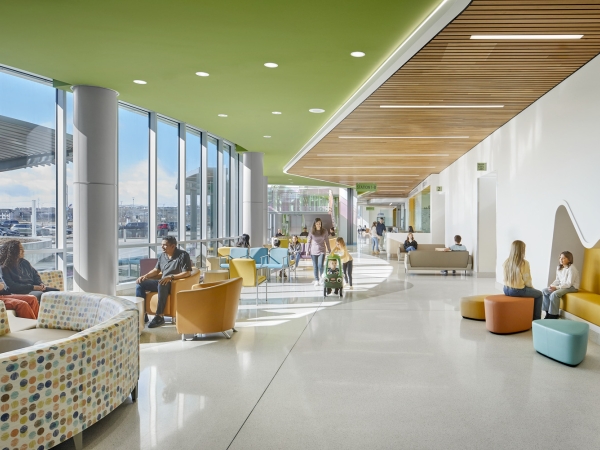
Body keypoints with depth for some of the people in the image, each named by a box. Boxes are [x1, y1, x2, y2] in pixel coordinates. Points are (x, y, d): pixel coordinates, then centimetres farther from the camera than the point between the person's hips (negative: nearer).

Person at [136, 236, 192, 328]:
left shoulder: (183, 255, -11)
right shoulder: (162, 255, 11)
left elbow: (187, 273, -20)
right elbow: (156, 270, 20)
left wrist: (170, 277, -29)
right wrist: (145, 276, 1)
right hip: (162, 282, 8)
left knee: (162, 284, -39)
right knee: (140, 283, -5)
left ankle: (159, 317, -36)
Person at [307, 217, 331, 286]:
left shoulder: (324, 231, -3)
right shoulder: (312, 232, -3)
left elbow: (327, 241, 3)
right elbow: (308, 241, 2)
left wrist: (329, 251, 5)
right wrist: (307, 250, -2)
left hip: (322, 251, -1)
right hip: (313, 251, 1)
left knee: (320, 265, -12)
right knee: (315, 266, 6)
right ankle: (316, 280, 19)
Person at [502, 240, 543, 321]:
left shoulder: (506, 262, -2)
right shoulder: (524, 263, -20)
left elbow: (507, 278, 7)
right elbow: (527, 280, -13)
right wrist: (532, 287, 10)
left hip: (506, 290, 7)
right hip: (518, 291, -6)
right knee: (539, 294, 22)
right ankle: (536, 320, 27)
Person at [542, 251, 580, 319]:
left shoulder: (571, 269, -18)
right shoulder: (559, 268, 8)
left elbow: (569, 284, -22)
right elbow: (557, 280, 12)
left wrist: (556, 287, -26)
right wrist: (552, 286, -8)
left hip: (572, 287, -9)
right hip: (561, 286, 9)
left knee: (554, 294, -31)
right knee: (544, 290, -6)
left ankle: (554, 315, -18)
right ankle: (548, 312, 0)